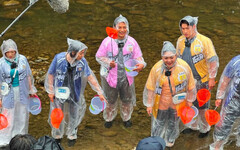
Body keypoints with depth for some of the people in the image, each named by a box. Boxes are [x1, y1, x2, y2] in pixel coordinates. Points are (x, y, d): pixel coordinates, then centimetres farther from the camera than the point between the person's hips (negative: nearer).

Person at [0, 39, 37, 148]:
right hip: (9, 93, -3)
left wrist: (32, 90, 8)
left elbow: (29, 76, 5)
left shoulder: (22, 59, -5)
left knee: (22, 114, 15)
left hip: (22, 93, 3)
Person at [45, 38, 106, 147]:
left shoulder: (82, 61, -19)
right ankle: (57, 136, 42)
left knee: (73, 115, 18)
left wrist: (99, 92, -8)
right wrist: (50, 91, -6)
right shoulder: (59, 58, -23)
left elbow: (90, 76, -10)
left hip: (74, 93, 1)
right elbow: (50, 74, -11)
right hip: (59, 92, -1)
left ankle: (72, 136, 43)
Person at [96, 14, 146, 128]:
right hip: (110, 76, -2)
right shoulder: (107, 41, -13)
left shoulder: (131, 42, -5)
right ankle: (108, 118, 40)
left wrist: (141, 64, -22)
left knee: (127, 99, 18)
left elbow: (138, 56, 1)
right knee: (110, 100, 14)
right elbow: (99, 56, -5)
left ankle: (126, 118, 43)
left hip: (127, 76, 2)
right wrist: (108, 63, -23)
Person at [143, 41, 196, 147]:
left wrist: (189, 100, 5)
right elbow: (150, 88, -11)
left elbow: (190, 85, -6)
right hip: (161, 102, -1)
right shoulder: (157, 68, -22)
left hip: (177, 103, 1)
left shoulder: (184, 66, -21)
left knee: (173, 123, 25)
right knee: (159, 123, 18)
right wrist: (149, 104, -4)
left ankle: (170, 139, 53)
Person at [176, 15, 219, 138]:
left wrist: (212, 78, -15)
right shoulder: (181, 41, 0)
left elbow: (213, 61, -15)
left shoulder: (204, 41, -18)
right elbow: (178, 58, 14)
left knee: (202, 107, 5)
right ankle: (193, 126, 36)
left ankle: (205, 128, 26)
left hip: (201, 80, -5)